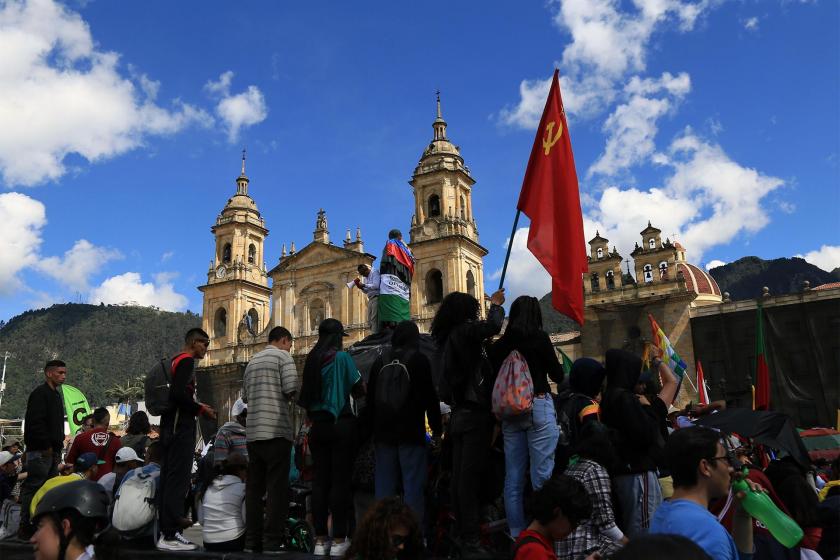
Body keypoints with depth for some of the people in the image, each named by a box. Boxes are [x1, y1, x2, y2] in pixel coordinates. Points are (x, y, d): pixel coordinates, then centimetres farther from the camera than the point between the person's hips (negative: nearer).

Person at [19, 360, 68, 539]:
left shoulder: (56, 395, 19)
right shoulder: (40, 393, -10)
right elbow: (35, 422, -19)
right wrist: (46, 446, -18)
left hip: (52, 451, 10)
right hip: (40, 451, -10)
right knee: (33, 487, -5)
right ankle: (26, 528, 0)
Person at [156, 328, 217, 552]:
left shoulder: (175, 361, 20)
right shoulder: (186, 361, -9)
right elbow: (178, 394, -22)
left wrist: (197, 407, 17)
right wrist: (201, 409, -12)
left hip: (170, 426, 10)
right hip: (181, 427, -10)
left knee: (169, 477, 11)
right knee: (178, 478, -10)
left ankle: (165, 529, 16)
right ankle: (170, 535, -10)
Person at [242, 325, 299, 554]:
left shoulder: (252, 361, 19)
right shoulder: (283, 356, -1)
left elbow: (245, 397, 20)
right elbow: (291, 389, -12)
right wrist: (294, 401, 8)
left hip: (253, 431, 7)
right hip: (276, 430, -7)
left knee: (254, 487, 10)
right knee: (277, 487, -4)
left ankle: (252, 540, 12)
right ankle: (273, 542, -5)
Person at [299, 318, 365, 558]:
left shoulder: (311, 359, 9)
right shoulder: (341, 357, -7)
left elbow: (305, 395, 14)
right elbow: (359, 390, -4)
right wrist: (361, 383, 17)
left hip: (318, 425, 5)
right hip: (341, 424, -5)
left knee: (320, 480, 6)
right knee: (340, 480, -3)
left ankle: (320, 540, 9)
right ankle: (339, 540, -1)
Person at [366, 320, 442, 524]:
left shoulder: (380, 362, 9)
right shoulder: (419, 360, -5)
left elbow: (370, 400, 13)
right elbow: (430, 398, -5)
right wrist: (437, 428, 4)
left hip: (383, 434, 5)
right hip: (411, 433, -4)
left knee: (384, 486, 10)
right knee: (413, 485, -2)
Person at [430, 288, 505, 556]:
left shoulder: (448, 337, 14)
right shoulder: (463, 331, -13)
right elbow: (493, 325, -24)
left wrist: (494, 306, 22)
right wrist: (496, 304, -5)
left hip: (459, 414, 9)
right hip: (474, 413, -9)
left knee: (460, 476, 11)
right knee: (470, 477, -7)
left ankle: (461, 533, 19)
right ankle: (470, 540, -3)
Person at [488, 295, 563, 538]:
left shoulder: (500, 344, 6)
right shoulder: (539, 337, -5)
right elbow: (557, 375, 0)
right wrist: (556, 363, 17)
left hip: (510, 410, 5)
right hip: (538, 406, -5)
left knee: (513, 477, 9)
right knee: (541, 473, -1)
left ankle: (516, 534, 17)